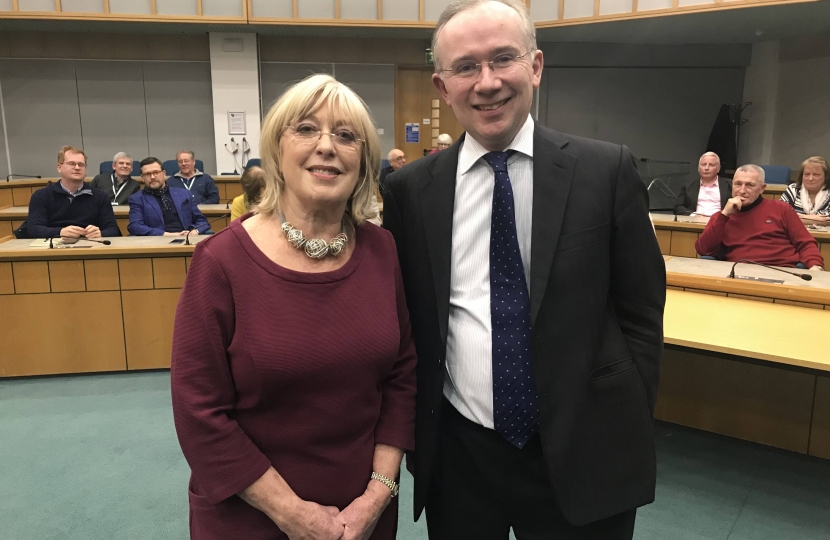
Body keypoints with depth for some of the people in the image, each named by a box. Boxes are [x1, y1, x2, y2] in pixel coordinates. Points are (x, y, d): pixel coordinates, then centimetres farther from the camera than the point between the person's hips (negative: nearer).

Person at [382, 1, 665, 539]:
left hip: (581, 453, -1)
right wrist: (413, 430, 4)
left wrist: (629, 430, -3)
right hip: (456, 453, 2)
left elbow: (641, 310, -1)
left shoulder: (607, 170, -7)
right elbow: (405, 316, 5)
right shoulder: (411, 189, -3)